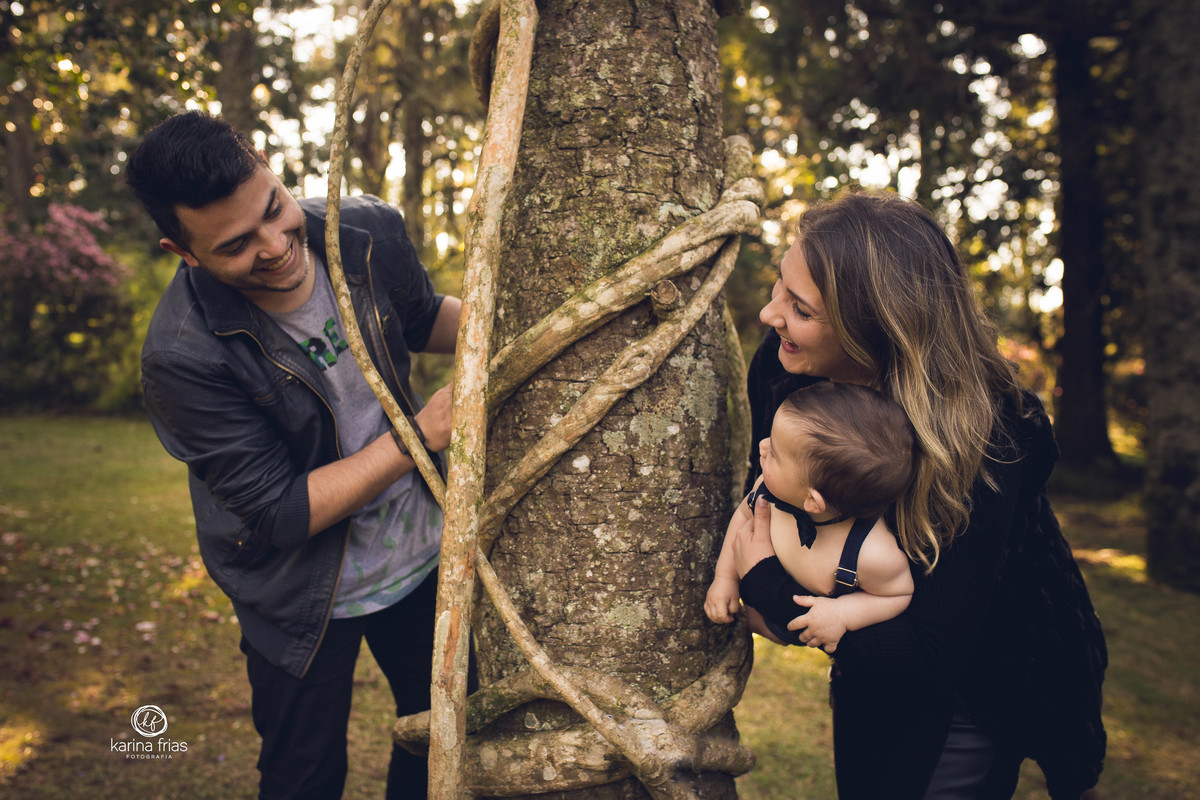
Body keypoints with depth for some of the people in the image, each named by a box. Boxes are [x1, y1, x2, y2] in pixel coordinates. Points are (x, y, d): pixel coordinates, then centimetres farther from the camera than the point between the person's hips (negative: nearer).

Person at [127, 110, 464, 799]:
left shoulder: (371, 231, -16)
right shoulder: (182, 355, -30)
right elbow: (281, 513, -25)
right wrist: (422, 434, -29)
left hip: (423, 554, 5)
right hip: (306, 599, -4)